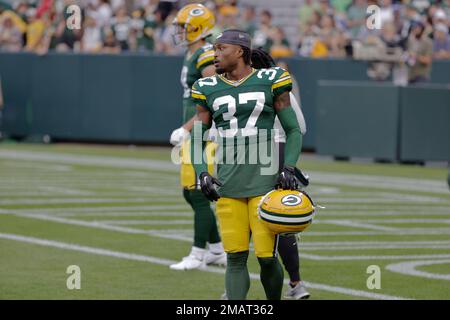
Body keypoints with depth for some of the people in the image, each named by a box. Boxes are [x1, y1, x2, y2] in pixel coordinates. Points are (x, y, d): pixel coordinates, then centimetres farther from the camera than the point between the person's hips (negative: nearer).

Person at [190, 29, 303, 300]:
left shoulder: (270, 82, 2)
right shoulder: (209, 90, 9)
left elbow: (293, 130, 8)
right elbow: (197, 139, 15)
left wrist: (289, 167, -5)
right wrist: (202, 173, -1)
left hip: (265, 183, -3)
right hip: (228, 185, 3)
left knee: (267, 257, -6)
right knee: (236, 257, 0)